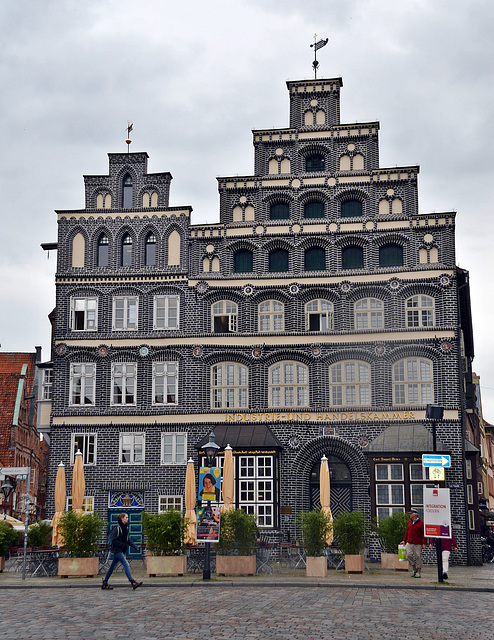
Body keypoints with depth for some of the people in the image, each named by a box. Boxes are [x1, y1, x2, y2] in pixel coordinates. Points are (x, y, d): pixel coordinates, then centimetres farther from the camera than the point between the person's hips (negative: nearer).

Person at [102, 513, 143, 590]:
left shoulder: (125, 528, 13)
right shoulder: (117, 528, -13)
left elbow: (128, 539, 14)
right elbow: (113, 540, -15)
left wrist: (135, 547, 2)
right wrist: (123, 545, -18)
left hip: (122, 550, 9)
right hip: (117, 549, -9)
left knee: (112, 566, 12)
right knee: (126, 564, -14)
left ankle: (105, 583, 19)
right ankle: (132, 582, -18)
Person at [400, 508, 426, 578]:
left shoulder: (421, 523, -5)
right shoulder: (410, 522, 14)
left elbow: (423, 534, -5)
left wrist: (424, 543, -10)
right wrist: (404, 540, 16)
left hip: (418, 544, -5)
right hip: (409, 543, 5)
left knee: (418, 557, -1)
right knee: (409, 555, -8)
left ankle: (418, 572, 8)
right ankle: (414, 568, 12)